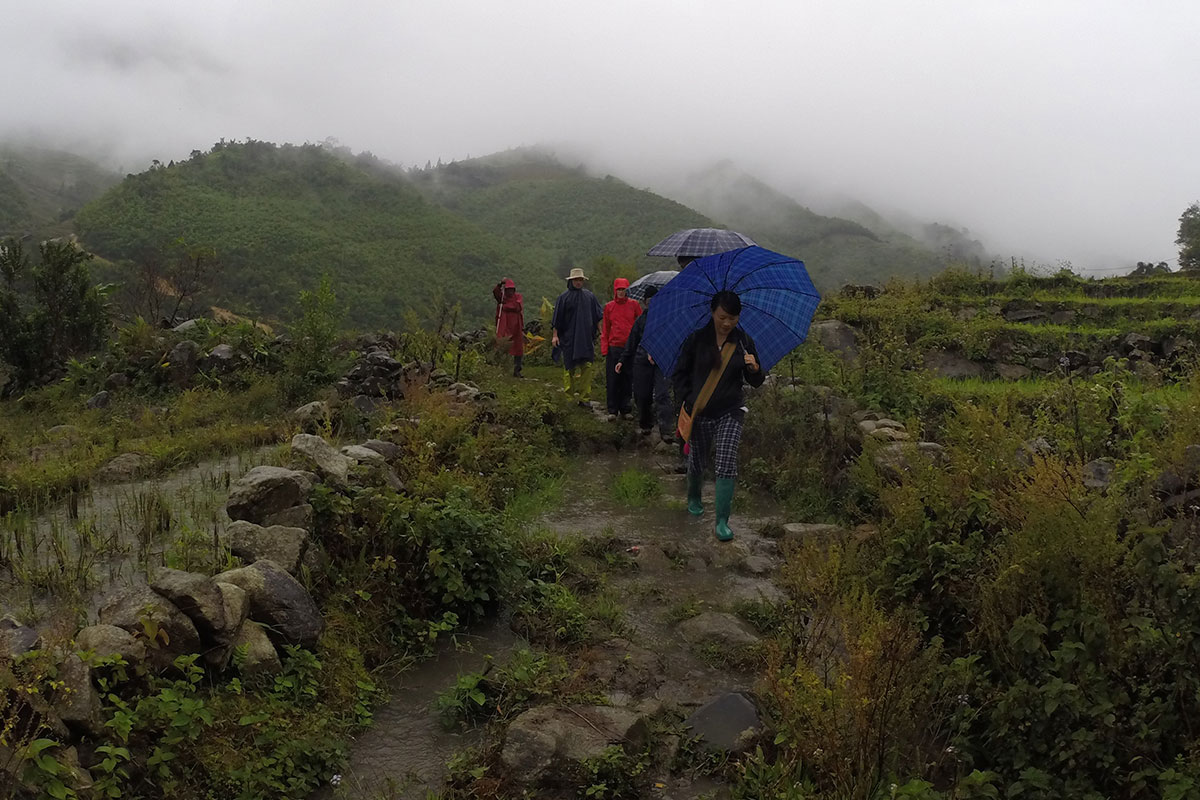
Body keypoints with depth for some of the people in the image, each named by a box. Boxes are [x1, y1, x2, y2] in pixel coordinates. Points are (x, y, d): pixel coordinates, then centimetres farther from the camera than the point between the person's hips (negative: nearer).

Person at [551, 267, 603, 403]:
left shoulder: (589, 296, 10)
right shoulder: (563, 297, 2)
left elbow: (598, 317, 13)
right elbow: (557, 319, 2)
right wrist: (554, 335, -3)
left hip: (586, 338, 2)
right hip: (569, 338, -2)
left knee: (586, 367, -7)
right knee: (570, 366, 1)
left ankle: (584, 397, -6)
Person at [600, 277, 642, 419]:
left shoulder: (634, 304, 4)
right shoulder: (609, 307, 8)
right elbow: (605, 329, 11)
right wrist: (604, 348, 3)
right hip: (613, 348, 1)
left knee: (628, 380, 5)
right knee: (612, 381, -1)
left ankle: (624, 408, 17)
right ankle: (612, 410, 7)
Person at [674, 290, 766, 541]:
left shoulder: (743, 342, 0)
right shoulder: (696, 339, -5)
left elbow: (756, 382, 4)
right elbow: (680, 373, 4)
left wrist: (754, 369, -19)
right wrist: (686, 399, -9)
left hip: (730, 412, 0)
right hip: (699, 412, 0)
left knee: (727, 464, -12)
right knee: (697, 462, 14)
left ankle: (722, 521, -7)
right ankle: (693, 498, 45)